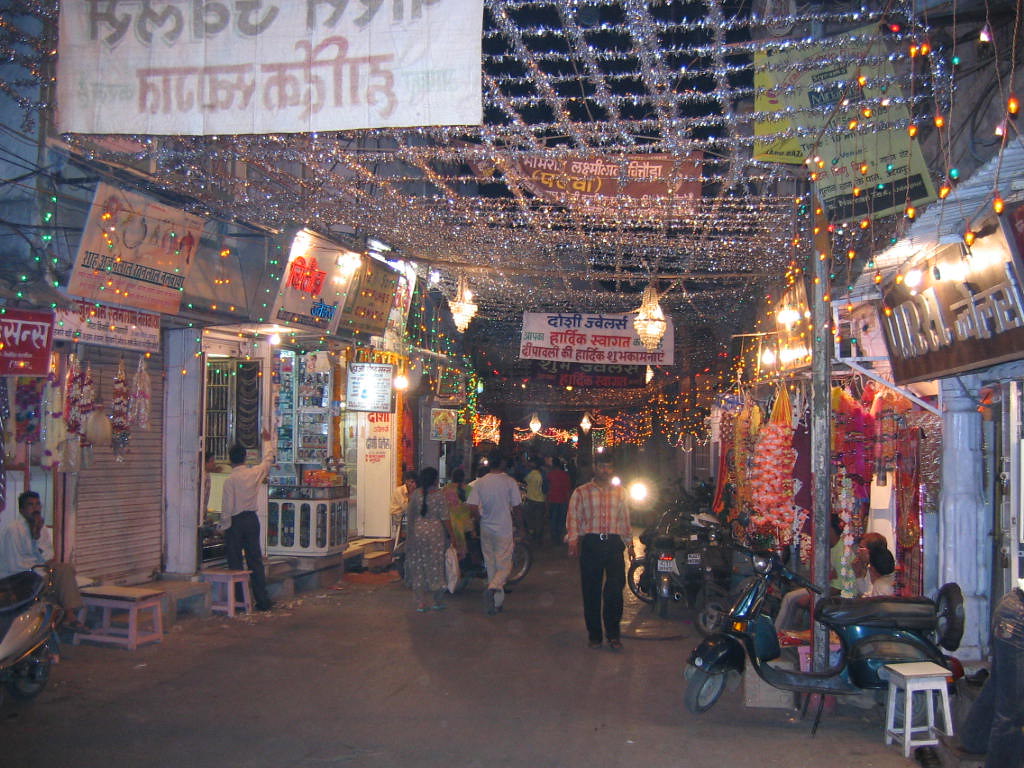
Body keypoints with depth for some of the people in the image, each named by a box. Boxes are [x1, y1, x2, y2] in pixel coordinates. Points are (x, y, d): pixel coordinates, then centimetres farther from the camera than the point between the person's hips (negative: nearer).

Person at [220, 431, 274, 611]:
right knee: (255, 560, 9)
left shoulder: (230, 480, -13)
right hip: (252, 519, 4)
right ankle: (262, 600, 9)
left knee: (235, 562, 4)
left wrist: (223, 526, -1)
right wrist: (267, 441, 34)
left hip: (235, 522, -4)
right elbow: (268, 461, 20)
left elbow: (227, 506, -12)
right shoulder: (255, 473, -1)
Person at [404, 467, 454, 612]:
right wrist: (451, 535, -2)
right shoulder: (439, 495, -9)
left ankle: (421, 602, 7)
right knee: (435, 566, 8)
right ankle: (437, 601, 15)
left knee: (418, 567, 8)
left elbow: (409, 515, 6)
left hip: (417, 531, 2)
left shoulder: (415, 494, 0)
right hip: (435, 532, -2)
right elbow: (445, 517, -10)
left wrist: (410, 532, 18)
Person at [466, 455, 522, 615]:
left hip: (486, 530, 3)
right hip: (504, 530, -3)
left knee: (491, 566, 14)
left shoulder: (479, 483, -2)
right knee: (504, 566, 3)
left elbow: (472, 507, -9)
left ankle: (497, 602, 19)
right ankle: (492, 588, -25)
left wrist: (483, 517, 10)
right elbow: (517, 507, -7)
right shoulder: (510, 482, -8)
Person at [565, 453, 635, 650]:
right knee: (591, 591, 2)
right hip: (590, 543, -1)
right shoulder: (581, 492, 8)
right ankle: (594, 634, 13)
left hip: (614, 543, 1)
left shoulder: (620, 492, 18)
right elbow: (573, 518, 2)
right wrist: (573, 541, -11)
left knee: (615, 589, -9)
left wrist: (629, 544, 16)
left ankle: (613, 633, 5)